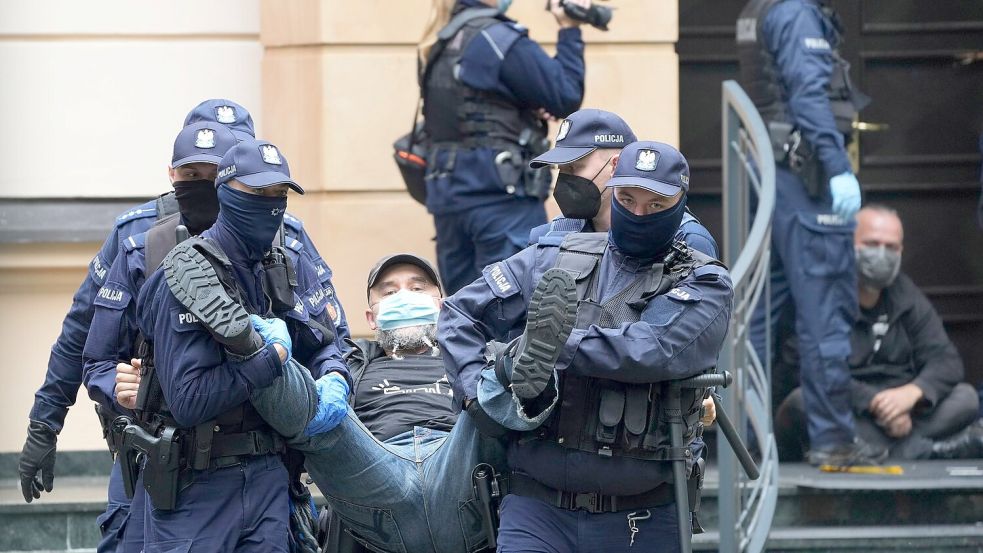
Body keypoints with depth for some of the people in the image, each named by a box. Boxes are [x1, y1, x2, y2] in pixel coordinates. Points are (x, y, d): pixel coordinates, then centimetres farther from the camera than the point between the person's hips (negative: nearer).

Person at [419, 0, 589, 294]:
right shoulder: (502, 40, -13)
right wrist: (569, 31, 0)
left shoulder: (437, 45, 12)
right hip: (500, 192, -8)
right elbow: (565, 97, -10)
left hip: (448, 189, 8)